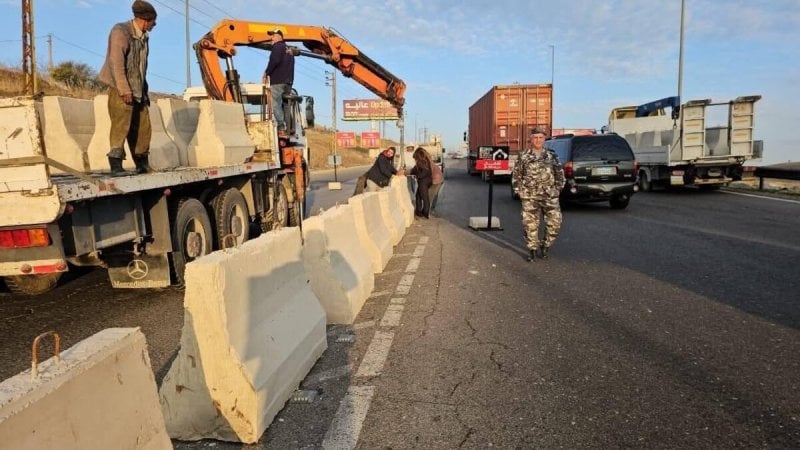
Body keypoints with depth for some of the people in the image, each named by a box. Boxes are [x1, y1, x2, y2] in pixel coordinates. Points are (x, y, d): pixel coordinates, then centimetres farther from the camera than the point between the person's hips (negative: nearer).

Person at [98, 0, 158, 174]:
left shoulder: (143, 36, 15)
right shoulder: (121, 32, -10)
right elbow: (116, 62, -18)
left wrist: (145, 91, 18)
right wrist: (124, 90, -23)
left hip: (138, 90, 8)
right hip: (121, 89, -8)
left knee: (143, 127, 6)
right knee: (121, 125, -10)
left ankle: (142, 163, 14)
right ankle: (116, 163, -7)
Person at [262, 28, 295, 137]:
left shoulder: (277, 46, -2)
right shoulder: (289, 50, 26)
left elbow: (274, 61, -17)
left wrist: (266, 73, -7)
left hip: (278, 81, -9)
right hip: (288, 82, 9)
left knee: (276, 105, -10)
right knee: (285, 105, 10)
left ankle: (281, 129, -18)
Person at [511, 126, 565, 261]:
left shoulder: (552, 156, 8)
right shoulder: (523, 156, 3)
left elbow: (560, 174, 15)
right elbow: (516, 175, 7)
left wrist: (558, 189, 7)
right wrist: (519, 191, 1)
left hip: (550, 196, 1)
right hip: (530, 197, -1)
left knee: (555, 223, -3)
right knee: (530, 224, 0)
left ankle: (545, 246, 18)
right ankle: (532, 249, 15)